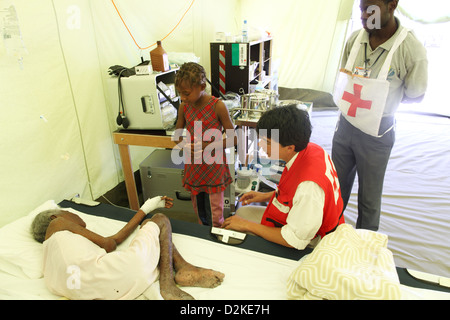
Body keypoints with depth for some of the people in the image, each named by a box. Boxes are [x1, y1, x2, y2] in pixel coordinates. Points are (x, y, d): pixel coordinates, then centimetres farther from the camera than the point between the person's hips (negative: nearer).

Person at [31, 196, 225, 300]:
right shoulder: (56, 224, 11)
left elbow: (117, 238, 29)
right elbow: (109, 244, 1)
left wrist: (146, 208, 31)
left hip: (116, 292, 9)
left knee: (149, 226, 28)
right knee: (160, 220, 13)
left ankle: (183, 268, 5)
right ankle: (168, 284, 0)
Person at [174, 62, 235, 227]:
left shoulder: (217, 106, -17)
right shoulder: (184, 107, -3)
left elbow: (233, 138, -12)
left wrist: (206, 147, -24)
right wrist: (184, 144, -14)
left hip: (213, 169, -4)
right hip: (193, 168, 5)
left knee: (214, 217, 7)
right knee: (199, 213, 20)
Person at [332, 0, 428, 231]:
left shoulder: (413, 51, -18)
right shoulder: (355, 38, -4)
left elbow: (415, 96, -6)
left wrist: (378, 99, -14)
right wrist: (346, 96, -8)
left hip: (376, 134, -4)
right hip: (345, 125, 4)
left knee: (369, 195, 12)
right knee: (337, 185, 20)